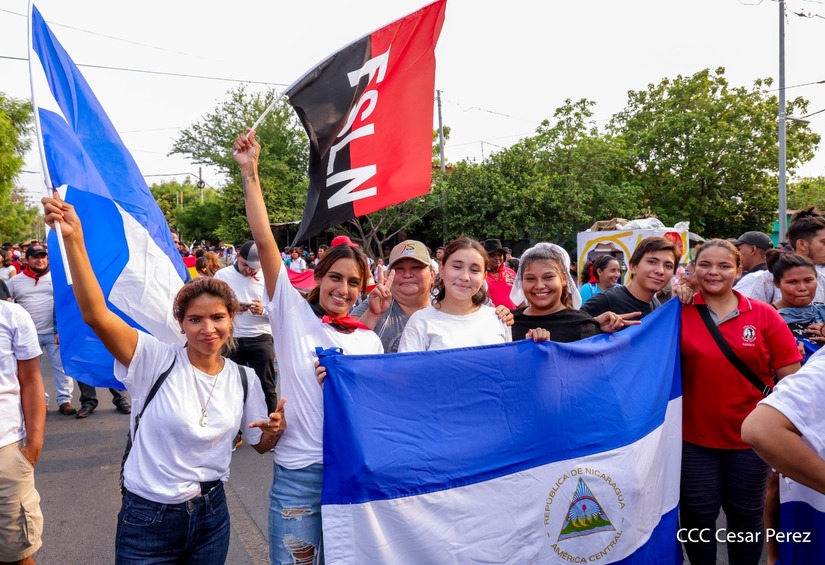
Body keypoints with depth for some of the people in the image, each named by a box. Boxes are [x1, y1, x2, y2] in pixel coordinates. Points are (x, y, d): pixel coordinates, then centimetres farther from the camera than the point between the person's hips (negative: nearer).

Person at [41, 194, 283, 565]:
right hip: (147, 518, -3)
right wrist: (73, 240, -37)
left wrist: (276, 429, -15)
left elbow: (261, 444, 8)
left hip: (211, 516, 3)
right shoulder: (158, 360, -13)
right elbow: (96, 314, -28)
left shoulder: (244, 379, -2)